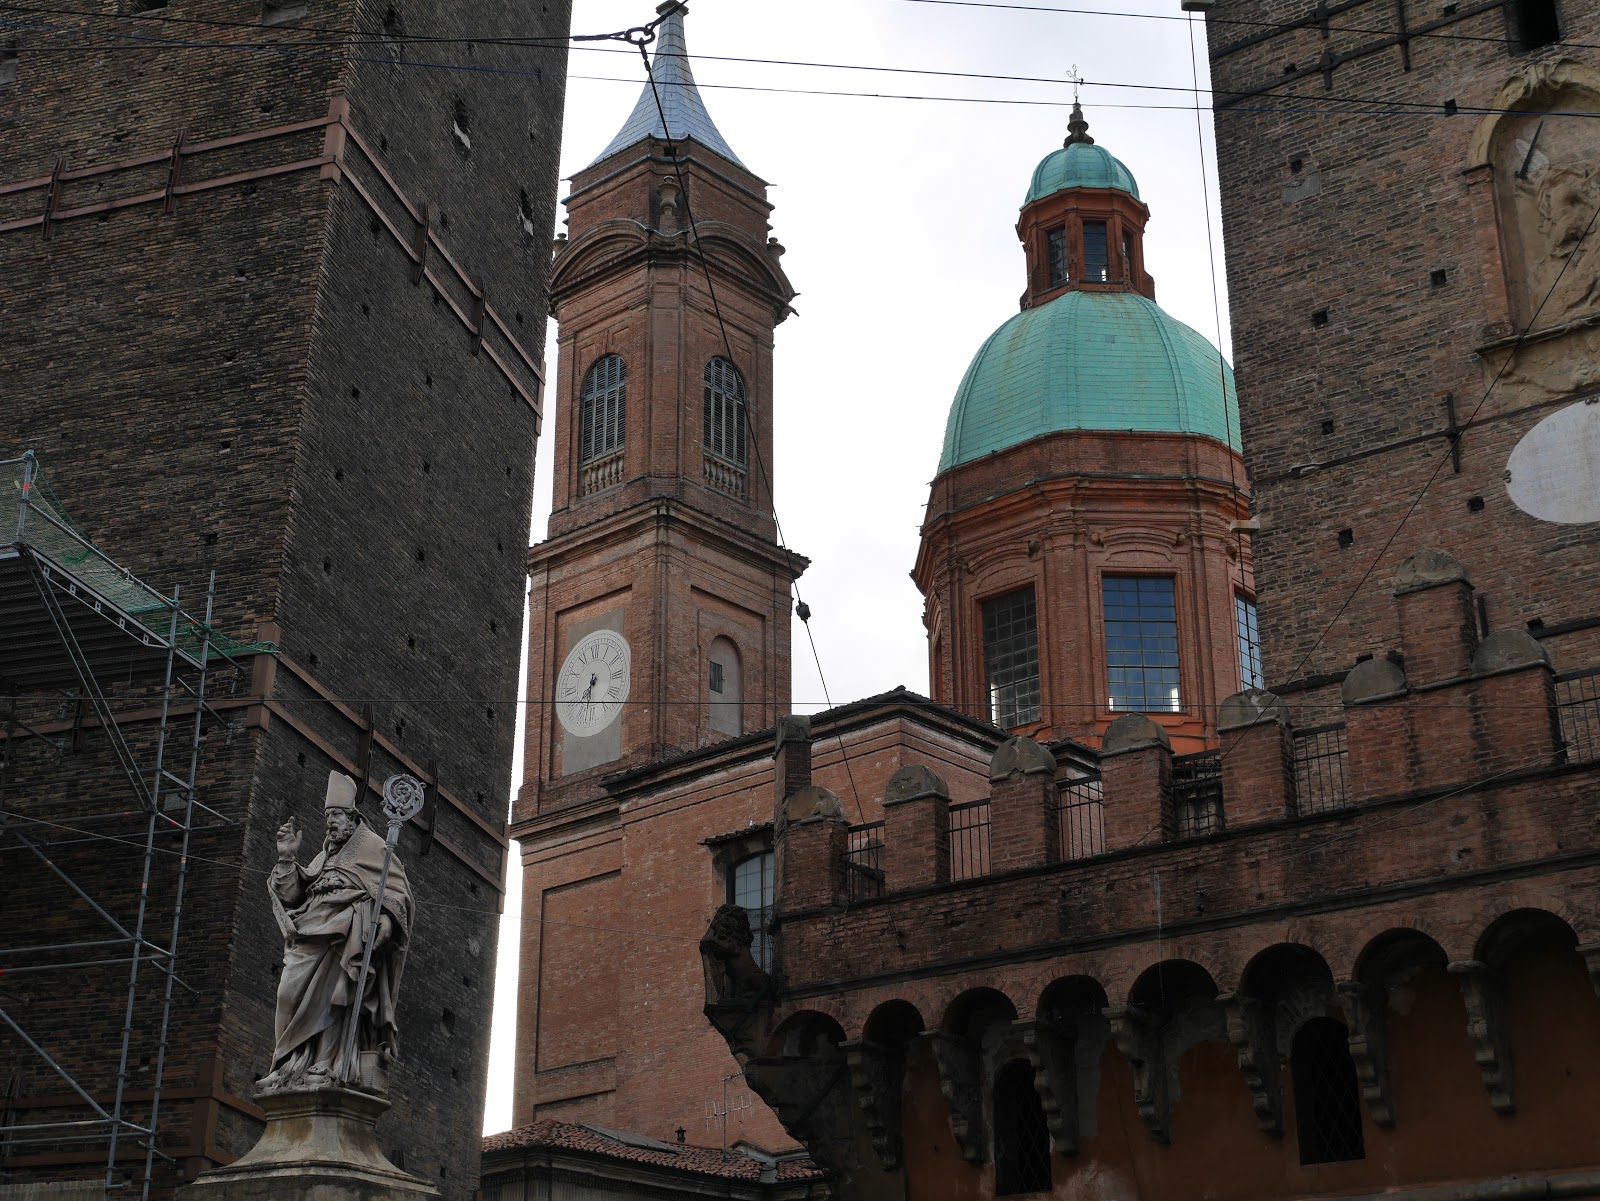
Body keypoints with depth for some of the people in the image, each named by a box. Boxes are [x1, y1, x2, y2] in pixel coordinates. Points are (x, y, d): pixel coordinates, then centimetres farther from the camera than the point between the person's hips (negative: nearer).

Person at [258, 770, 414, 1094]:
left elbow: (396, 888, 0)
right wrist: (286, 859, 11)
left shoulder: (372, 847, 10)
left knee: (332, 994, -17)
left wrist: (386, 916, -18)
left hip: (347, 934, -7)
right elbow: (295, 895, 22)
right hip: (313, 935, 7)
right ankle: (294, 1066, -7)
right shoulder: (323, 858, 29)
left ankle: (328, 1067, -19)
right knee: (291, 991, -6)